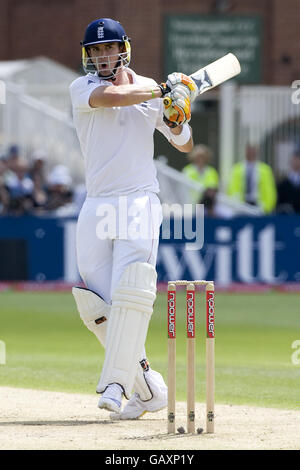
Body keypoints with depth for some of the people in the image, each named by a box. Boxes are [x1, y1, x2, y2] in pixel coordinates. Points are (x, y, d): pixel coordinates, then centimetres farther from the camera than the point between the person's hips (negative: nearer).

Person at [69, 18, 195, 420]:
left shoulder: (149, 90, 12)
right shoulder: (82, 88, 7)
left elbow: (185, 146, 18)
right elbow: (109, 96, -18)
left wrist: (176, 119, -3)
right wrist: (162, 91, -14)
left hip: (140, 204, -1)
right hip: (96, 205, 1)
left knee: (130, 296, -18)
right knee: (98, 308, -3)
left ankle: (116, 384, -20)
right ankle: (149, 389, 6)